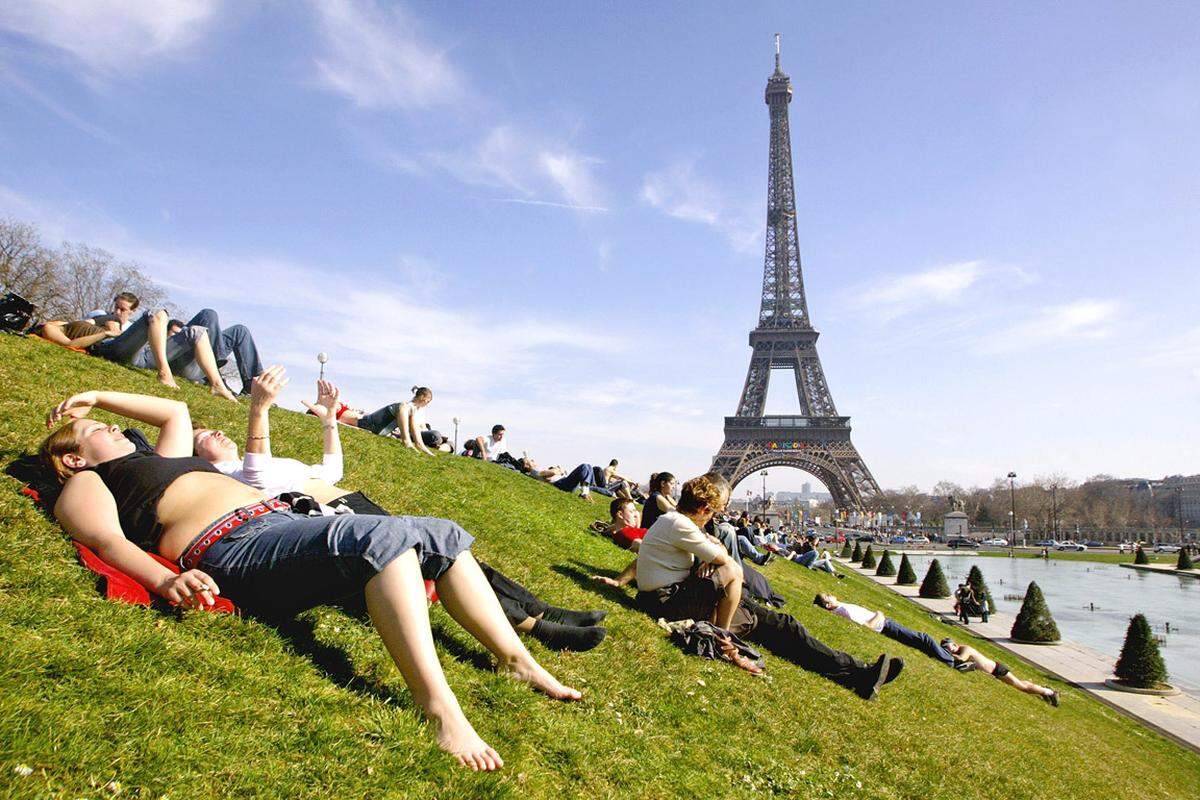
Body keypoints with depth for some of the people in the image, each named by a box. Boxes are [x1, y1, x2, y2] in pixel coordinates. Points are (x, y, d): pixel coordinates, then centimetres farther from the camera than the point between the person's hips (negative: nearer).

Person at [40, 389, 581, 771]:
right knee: (382, 534, -36)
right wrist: (166, 580, -25)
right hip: (236, 549, -9)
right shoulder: (85, 484, 14)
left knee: (440, 533, -4)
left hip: (285, 524, 9)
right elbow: (110, 540, -6)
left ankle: (517, 660, -8)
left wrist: (98, 395, 48)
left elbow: (175, 411, 53)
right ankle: (438, 705, -45)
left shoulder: (157, 465, 37)